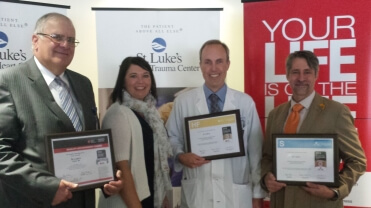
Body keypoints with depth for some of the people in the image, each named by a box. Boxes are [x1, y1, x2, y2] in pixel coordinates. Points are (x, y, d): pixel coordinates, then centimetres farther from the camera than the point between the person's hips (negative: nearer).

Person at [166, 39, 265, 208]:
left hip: (237, 193, 1)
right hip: (196, 193, 0)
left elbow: (256, 151, 2)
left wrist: (258, 194, 3)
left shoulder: (246, 103, -1)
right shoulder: (183, 101, -1)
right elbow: (172, 139, 7)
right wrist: (181, 156, -14)